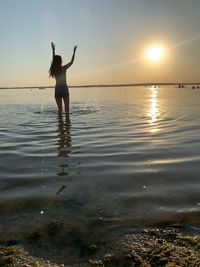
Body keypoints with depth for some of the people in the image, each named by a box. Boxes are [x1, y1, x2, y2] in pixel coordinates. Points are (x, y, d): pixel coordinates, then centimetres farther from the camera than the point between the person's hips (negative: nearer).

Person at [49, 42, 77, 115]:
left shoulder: (54, 69, 5)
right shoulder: (64, 68, -5)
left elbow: (53, 59, 20)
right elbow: (71, 62, 5)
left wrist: (53, 50, 30)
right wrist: (74, 51, 12)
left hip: (57, 89, 5)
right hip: (64, 88, -5)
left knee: (59, 108, 9)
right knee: (67, 107, -1)